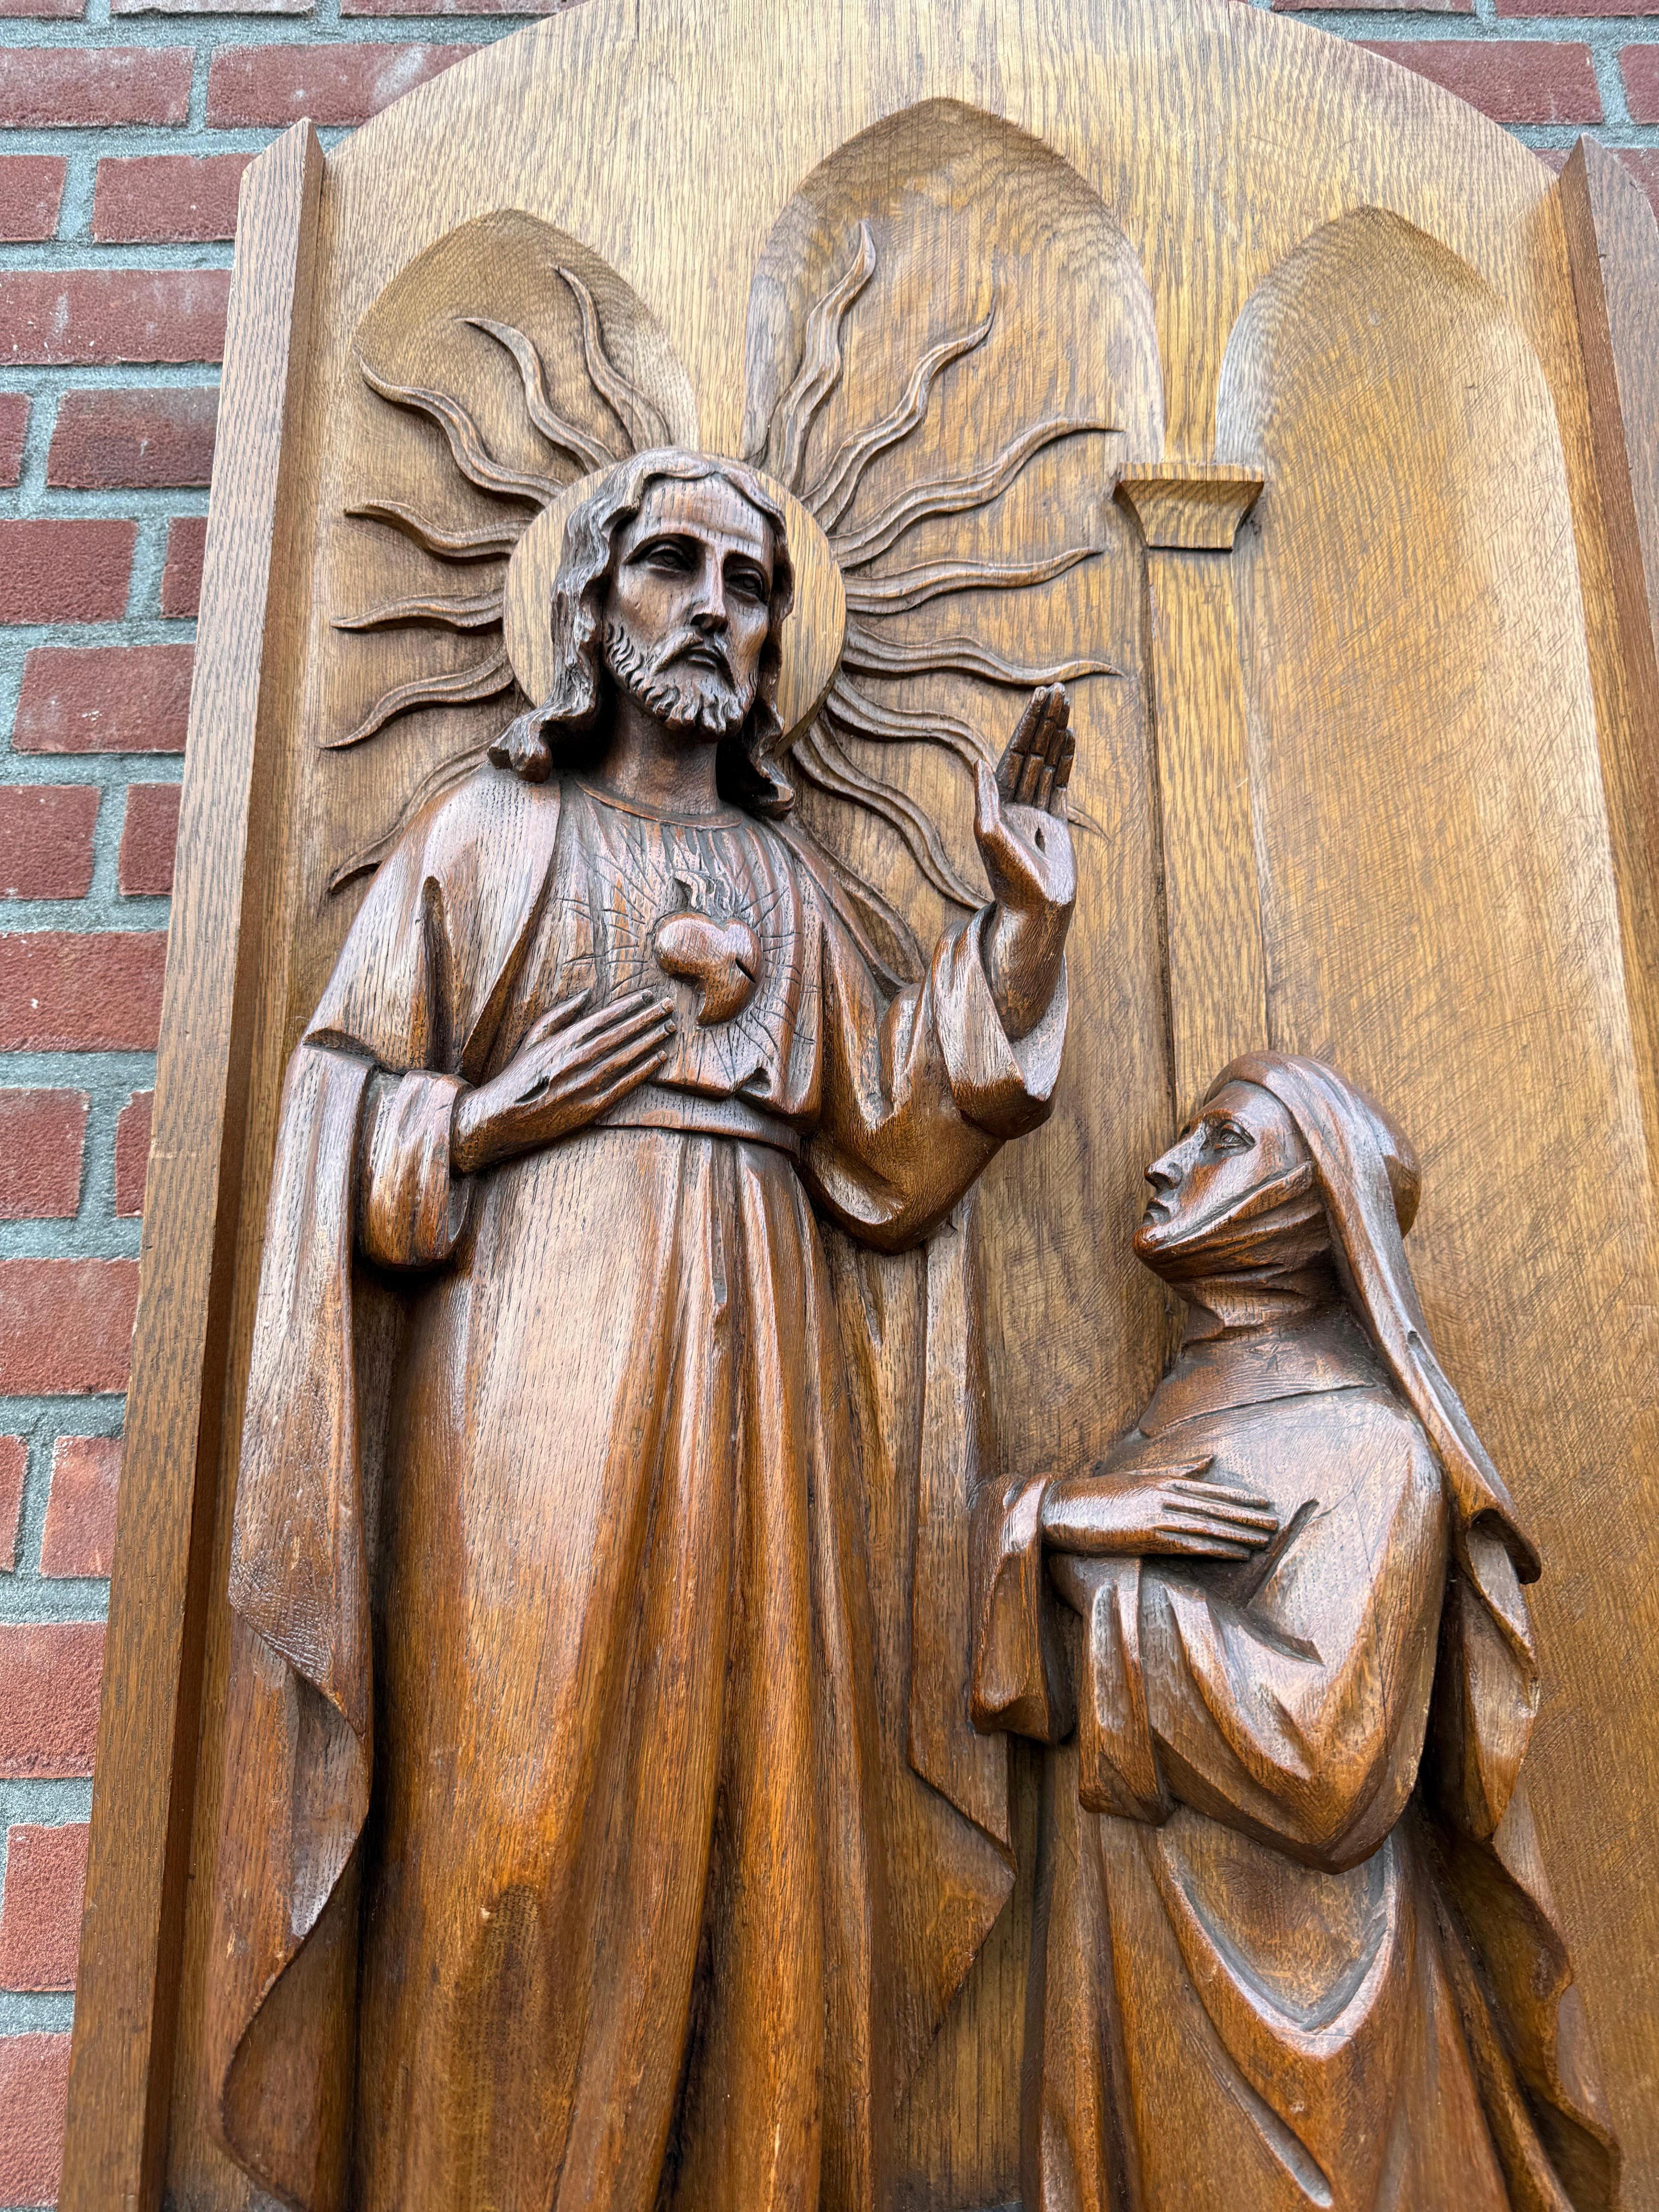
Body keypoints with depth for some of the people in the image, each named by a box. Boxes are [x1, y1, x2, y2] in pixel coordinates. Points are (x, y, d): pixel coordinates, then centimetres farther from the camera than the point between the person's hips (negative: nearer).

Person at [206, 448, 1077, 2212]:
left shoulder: (788, 881, 20)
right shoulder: (492, 829, 13)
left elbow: (893, 1146, 12)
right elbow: (347, 1110, 7)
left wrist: (1024, 922, 9)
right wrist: (496, 1116, -11)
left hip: (740, 1352, 3)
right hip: (534, 1340, -3)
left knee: (735, 1812, 1)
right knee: (517, 1795, -7)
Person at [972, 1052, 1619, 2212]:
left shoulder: (1363, 1439, -16)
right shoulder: (1172, 1416, 8)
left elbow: (1323, 1768, -27)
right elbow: (1026, 1682, 4)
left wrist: (1093, 1558, -21)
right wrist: (1052, 1512, -15)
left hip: (1271, 2004, -7)